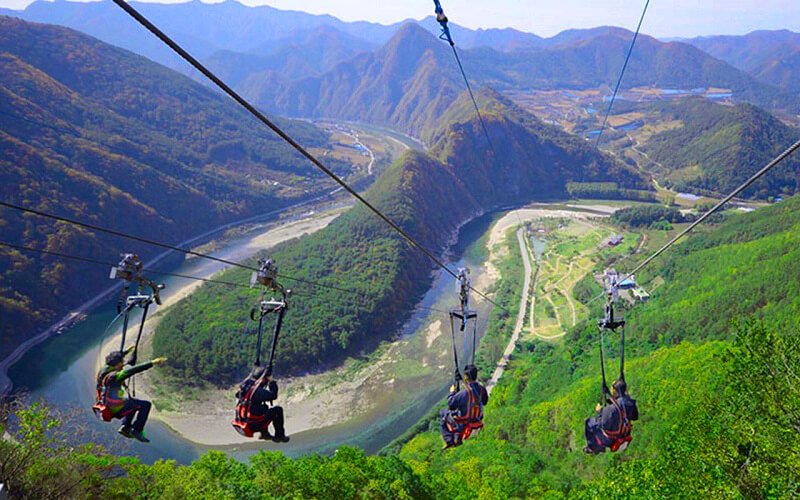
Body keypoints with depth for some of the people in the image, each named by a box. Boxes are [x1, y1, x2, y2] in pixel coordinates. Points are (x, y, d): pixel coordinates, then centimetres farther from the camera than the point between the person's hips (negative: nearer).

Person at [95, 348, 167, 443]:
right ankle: (137, 431, 1)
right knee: (145, 405, -7)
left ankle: (125, 427, 24)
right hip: (116, 410, -10)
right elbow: (132, 370, -37)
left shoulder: (104, 371, -1)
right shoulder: (113, 376, -28)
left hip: (107, 407, 10)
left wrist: (126, 351, 31)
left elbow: (113, 361, 21)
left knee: (133, 402, 31)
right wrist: (152, 363, -41)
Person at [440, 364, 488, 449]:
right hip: (477, 419, 6)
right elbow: (484, 402, 9)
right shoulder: (482, 389, -11)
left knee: (443, 413, 16)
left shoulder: (464, 392, -31)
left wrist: (452, 392, -4)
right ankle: (458, 439, 36)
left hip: (464, 422, -6)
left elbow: (451, 405, -19)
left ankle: (449, 440, 10)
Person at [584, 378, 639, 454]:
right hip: (625, 434, 7)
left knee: (589, 422, 13)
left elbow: (604, 425, -24)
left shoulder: (611, 408, -34)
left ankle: (593, 448, 25)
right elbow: (635, 417, 5)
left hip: (611, 439, -7)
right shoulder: (631, 403, -13)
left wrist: (600, 411, -11)